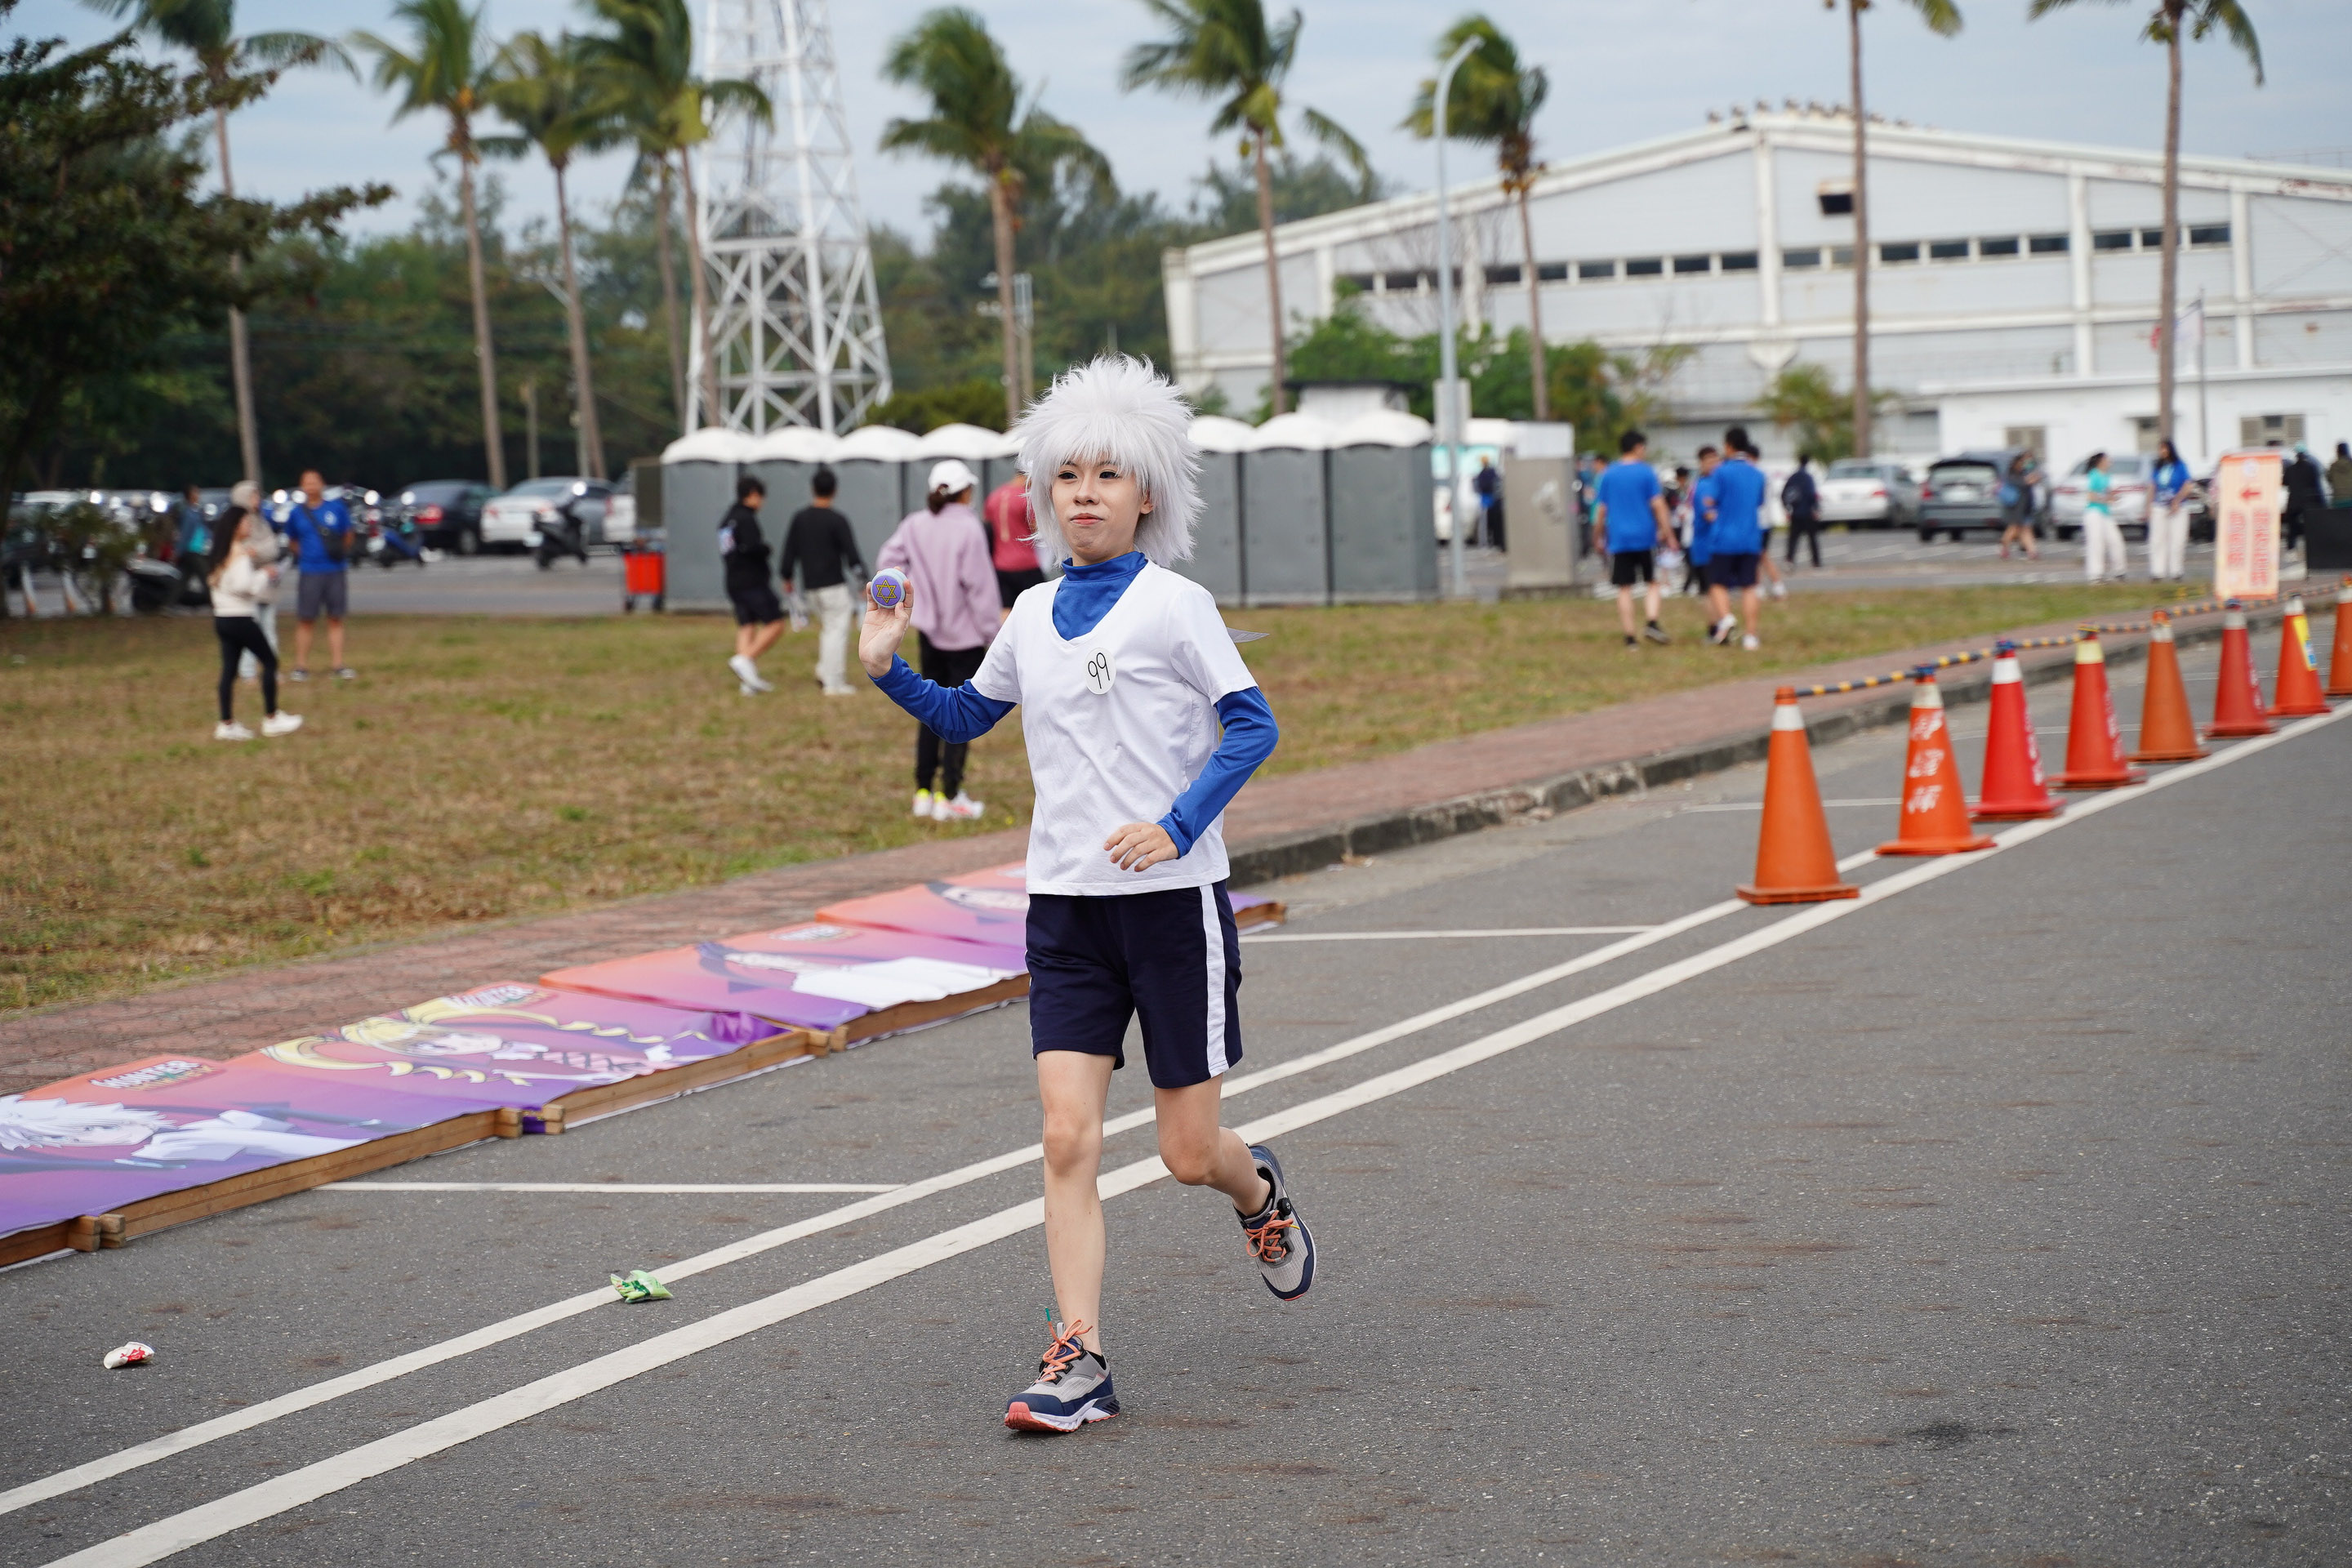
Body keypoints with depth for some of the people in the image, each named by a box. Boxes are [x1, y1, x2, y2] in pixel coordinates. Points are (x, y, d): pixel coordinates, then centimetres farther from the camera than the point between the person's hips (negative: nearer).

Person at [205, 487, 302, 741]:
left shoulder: (220, 554, 13)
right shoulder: (240, 555, -13)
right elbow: (245, 585, -23)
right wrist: (265, 575, -7)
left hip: (221, 618, 8)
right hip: (240, 618, -8)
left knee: (229, 669, 7)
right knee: (269, 661, 3)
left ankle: (227, 724, 5)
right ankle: (271, 718, 5)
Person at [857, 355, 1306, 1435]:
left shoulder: (1174, 606, -6)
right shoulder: (1033, 616, 10)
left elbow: (1251, 724, -9)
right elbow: (967, 716, 25)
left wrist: (1176, 826, -20)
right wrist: (887, 672, 9)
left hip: (1174, 898, -4)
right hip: (1065, 903, 4)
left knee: (1189, 1153, 2)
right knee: (1067, 1135, -8)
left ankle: (1259, 1194, 38)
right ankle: (1078, 1359, -6)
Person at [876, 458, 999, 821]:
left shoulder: (915, 525, 2)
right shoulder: (968, 529, -16)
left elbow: (887, 561, 5)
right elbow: (980, 586, -16)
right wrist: (991, 629, -9)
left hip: (929, 629, 6)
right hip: (965, 635, -6)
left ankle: (923, 792, 18)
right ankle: (950, 797, 0)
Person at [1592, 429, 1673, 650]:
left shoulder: (1607, 474, 5)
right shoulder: (1646, 472, -2)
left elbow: (1601, 509, 6)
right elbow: (1657, 505, -6)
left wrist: (1599, 535, 16)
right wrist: (1667, 531, -1)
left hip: (1618, 539, 2)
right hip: (1645, 537, -2)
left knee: (1624, 589, 3)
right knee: (1652, 583, 10)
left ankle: (1629, 636, 1)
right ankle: (1651, 622, -11)